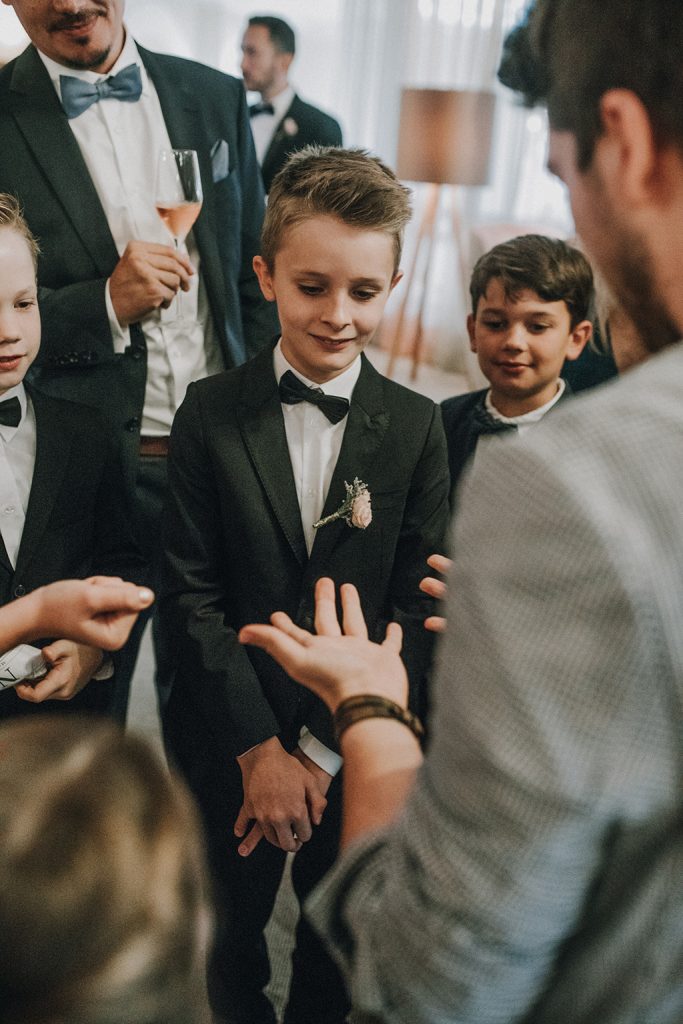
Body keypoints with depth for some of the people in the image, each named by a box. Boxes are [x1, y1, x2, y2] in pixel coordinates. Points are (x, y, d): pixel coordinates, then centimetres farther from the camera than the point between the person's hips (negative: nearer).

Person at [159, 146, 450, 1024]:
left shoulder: (415, 428, -6)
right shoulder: (209, 414, -8)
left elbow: (417, 607, -8)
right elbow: (191, 595, -10)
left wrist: (322, 752, -12)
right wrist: (260, 750, -13)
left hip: (358, 752, 1)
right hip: (229, 747, 0)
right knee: (228, 947, 20)